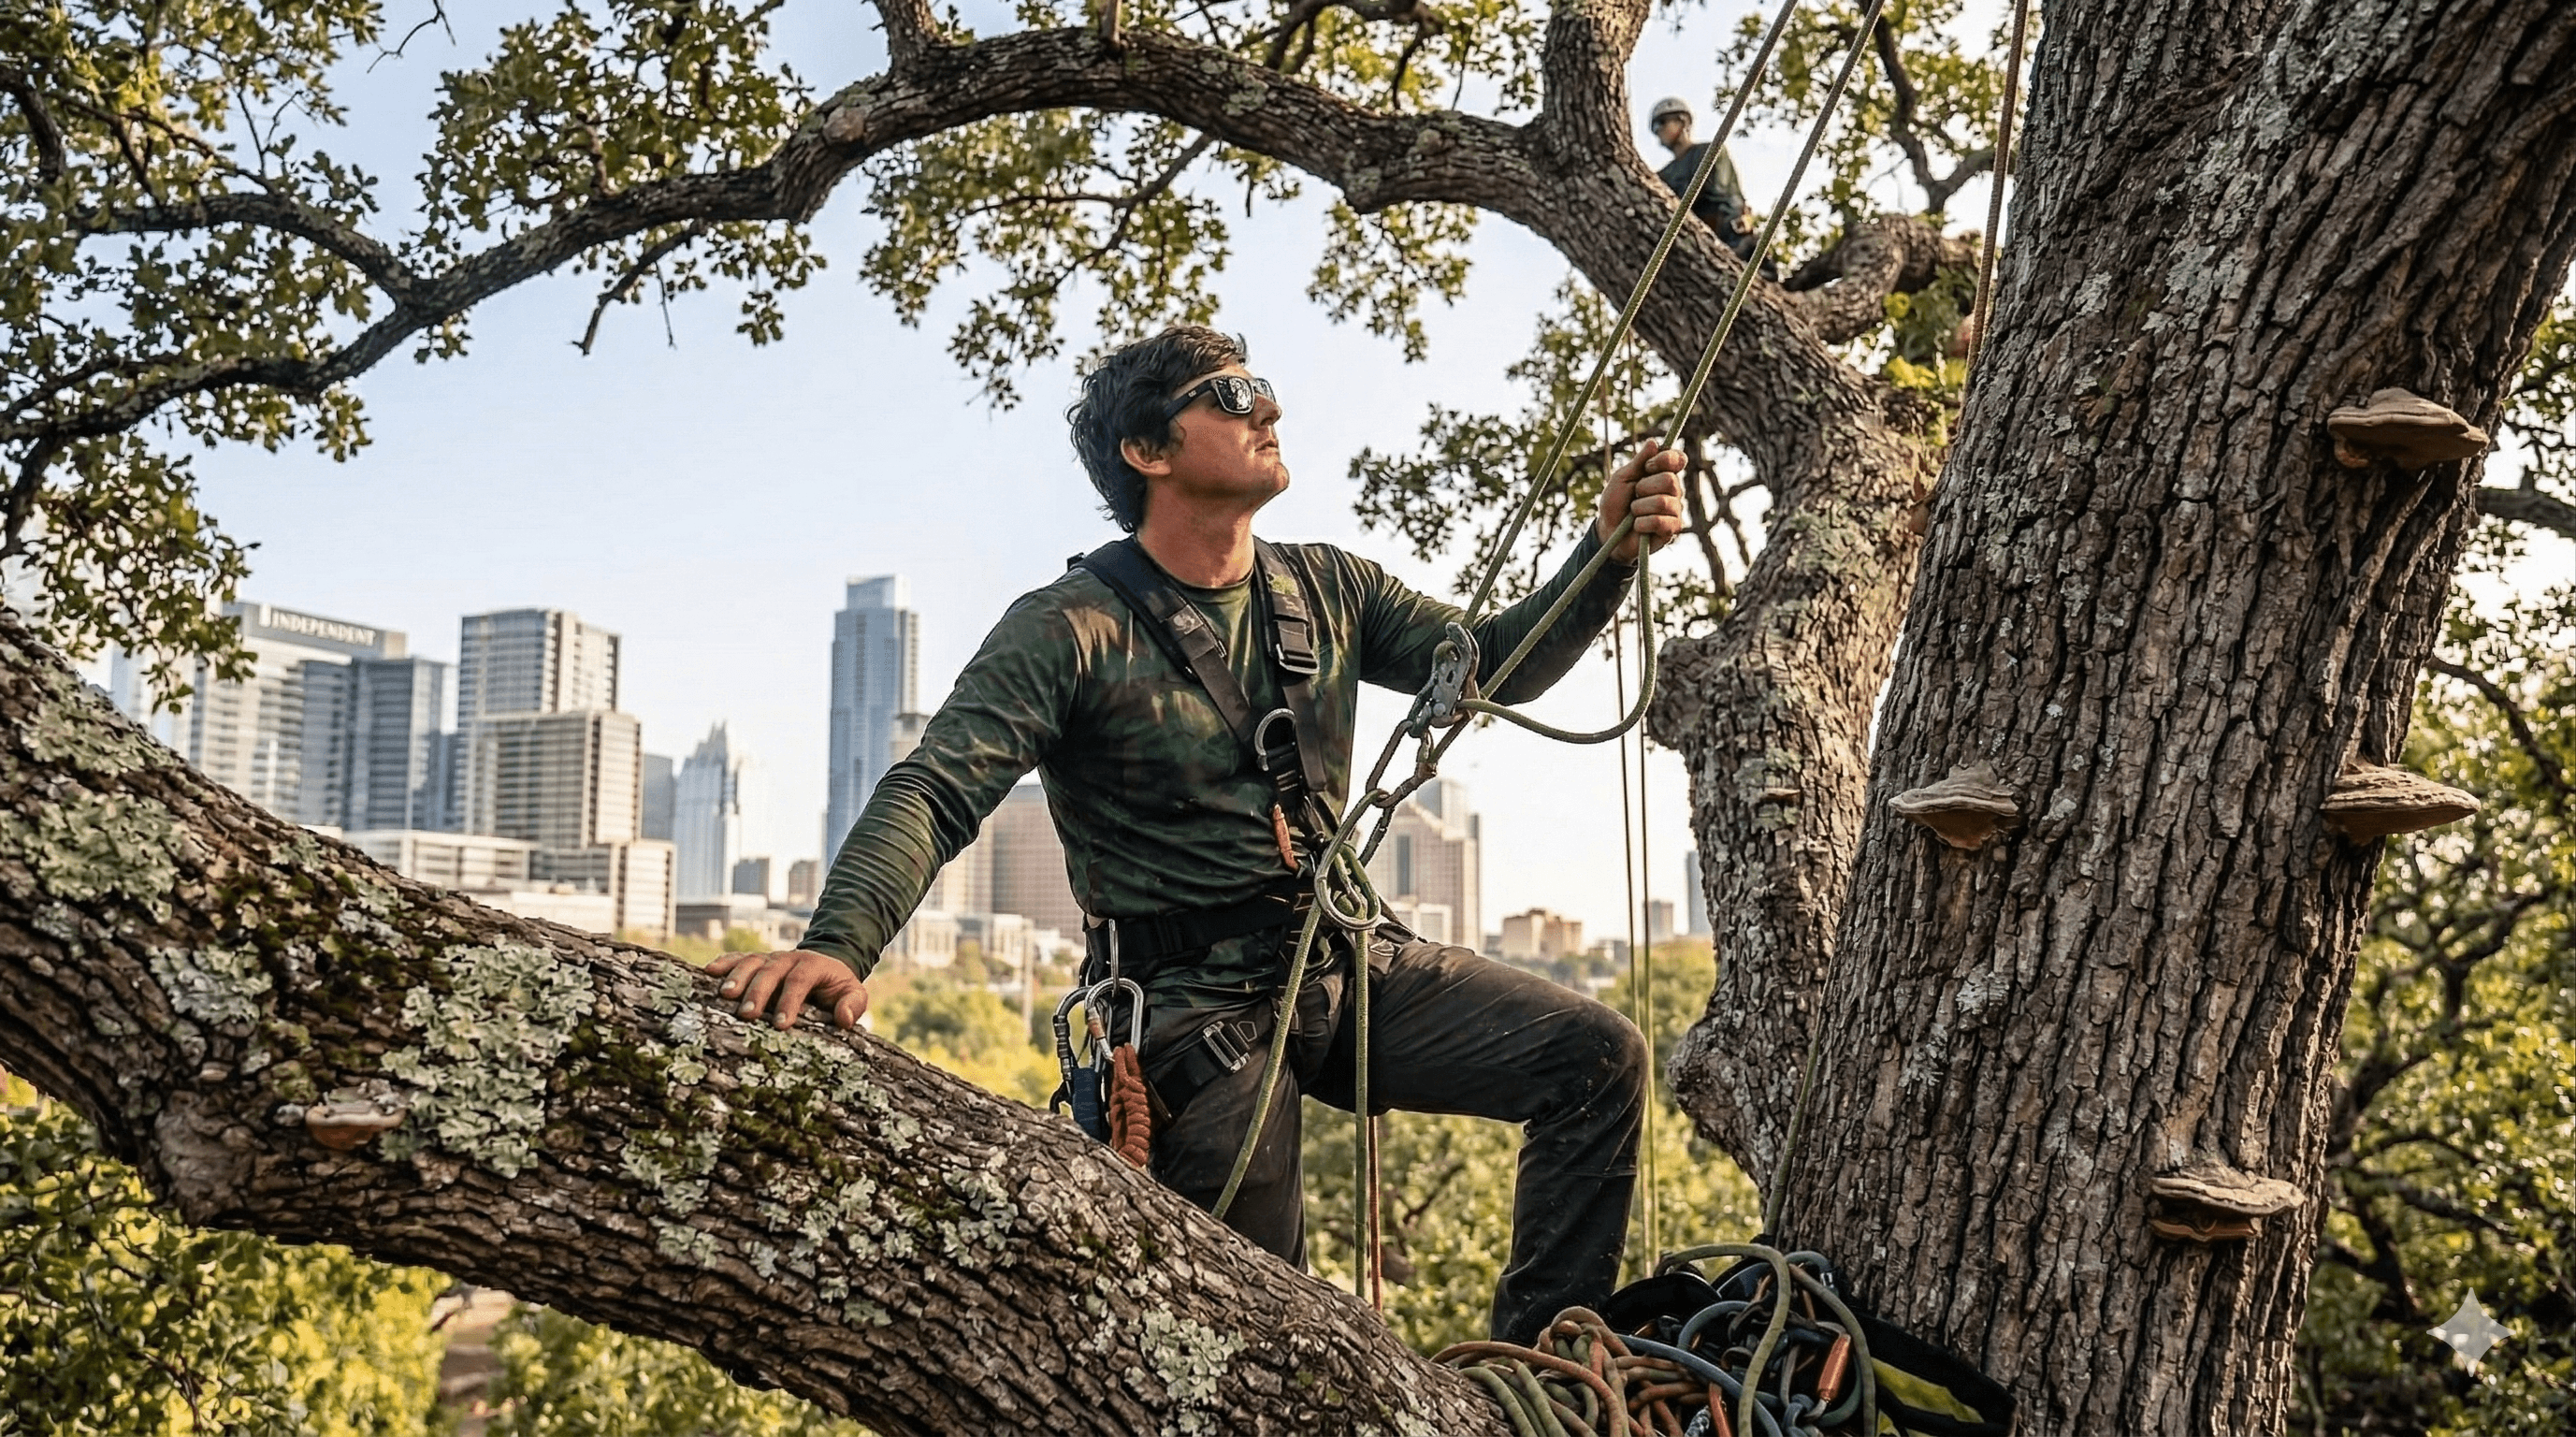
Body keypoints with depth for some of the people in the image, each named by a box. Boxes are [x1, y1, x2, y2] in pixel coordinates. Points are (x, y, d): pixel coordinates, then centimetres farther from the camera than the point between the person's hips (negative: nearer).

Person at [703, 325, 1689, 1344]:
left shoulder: (1326, 591, 8)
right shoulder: (1071, 630, -11)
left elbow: (1494, 664, 9)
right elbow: (934, 794, -21)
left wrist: (1610, 551, -8)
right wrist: (837, 945, -39)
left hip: (1347, 962, 6)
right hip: (1200, 1004, -5)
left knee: (1596, 1057, -8)